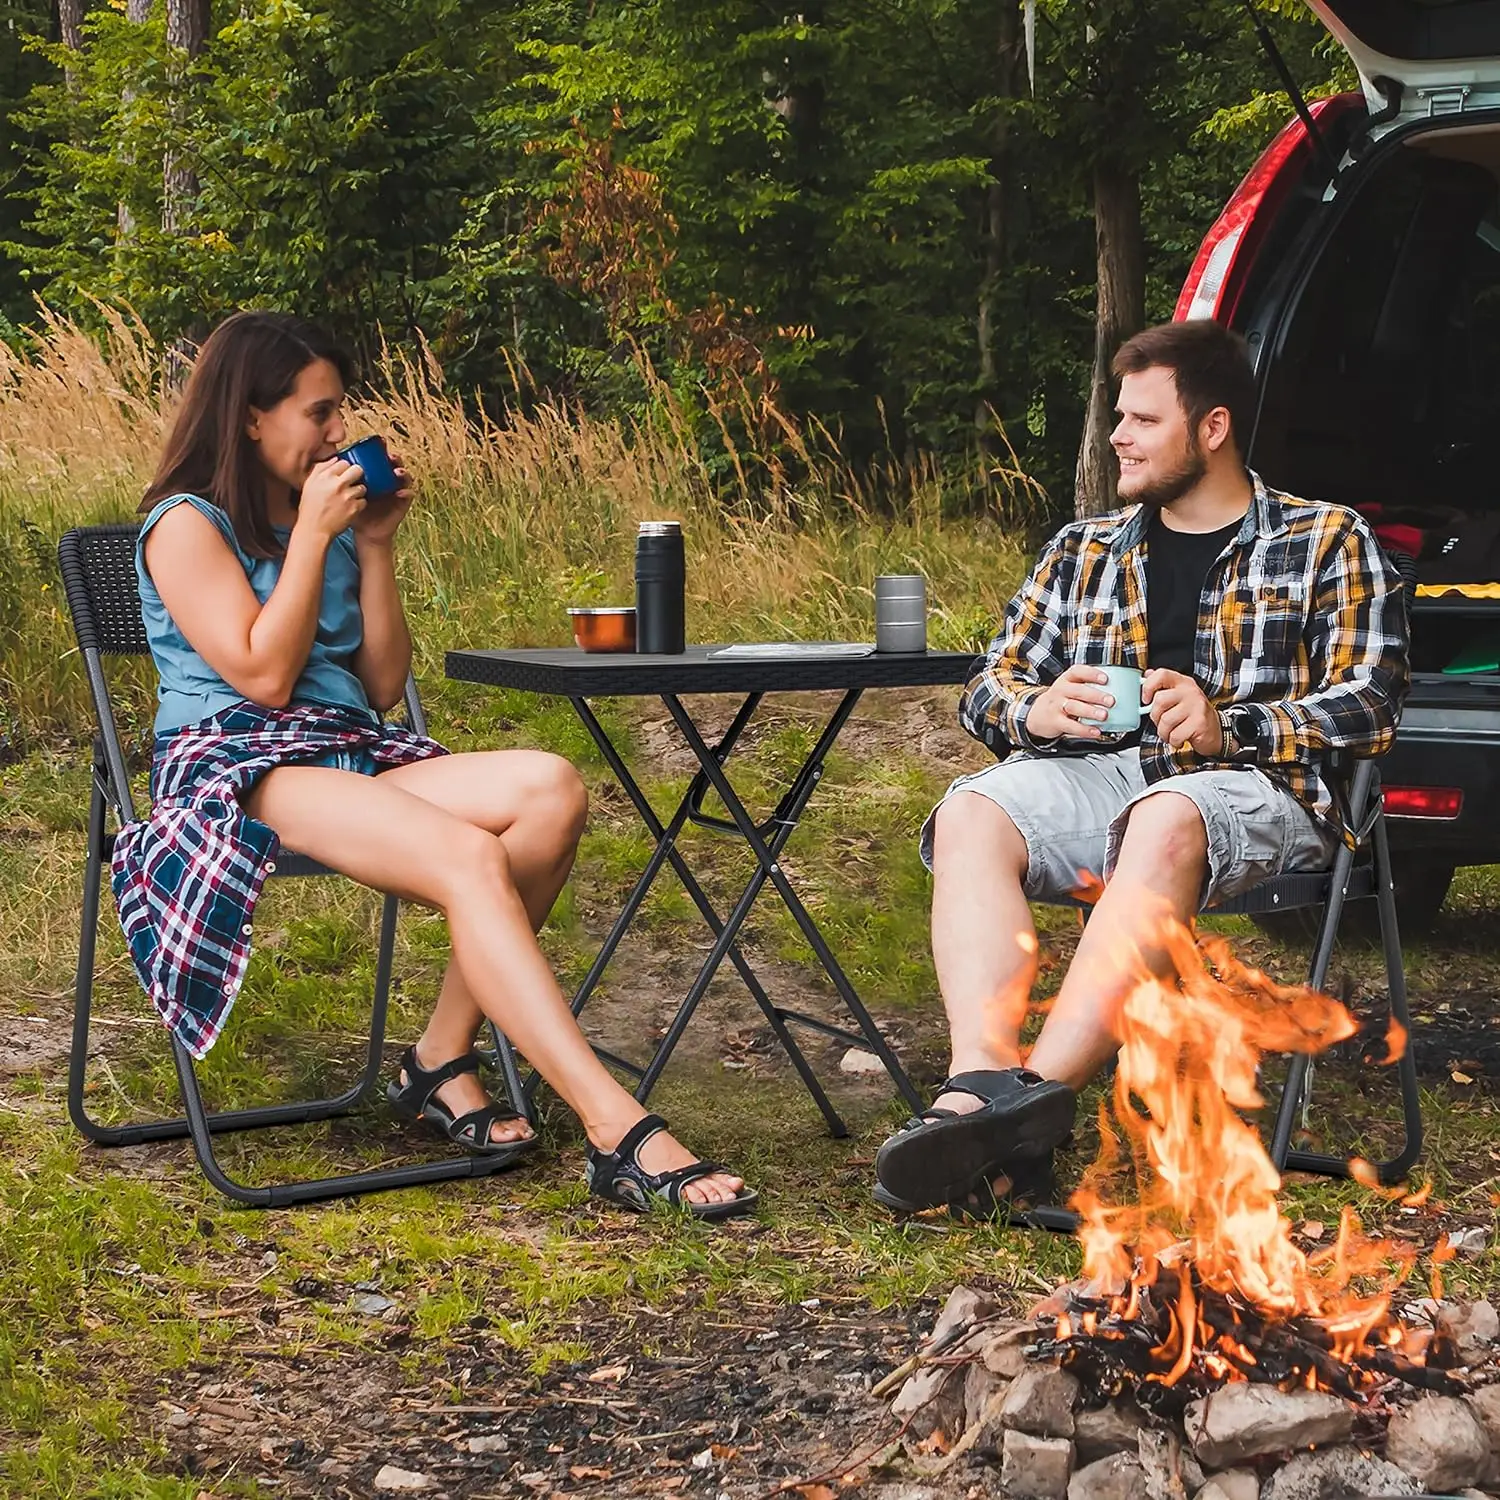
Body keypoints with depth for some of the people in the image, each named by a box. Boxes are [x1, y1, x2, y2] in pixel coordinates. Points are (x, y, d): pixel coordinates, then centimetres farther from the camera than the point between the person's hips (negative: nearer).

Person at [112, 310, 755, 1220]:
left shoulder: (327, 518, 21)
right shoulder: (187, 525, 1)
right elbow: (263, 675, -10)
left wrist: (376, 549, 10)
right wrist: (311, 535, -7)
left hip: (356, 755, 7)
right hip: (238, 765, -7)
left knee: (550, 789, -23)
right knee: (469, 857, -33)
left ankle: (444, 1060, -18)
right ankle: (620, 1135, -40)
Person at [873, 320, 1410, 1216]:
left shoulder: (1329, 543, 13)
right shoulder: (1084, 552, 26)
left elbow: (1371, 704, 1)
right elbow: (989, 688, 22)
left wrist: (1229, 725, -15)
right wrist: (1036, 709, -4)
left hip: (1251, 785, -4)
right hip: (1090, 771, 4)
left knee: (1164, 824, -41)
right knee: (970, 816, -30)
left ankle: (1041, 1096, -47)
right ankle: (982, 1082, -45)